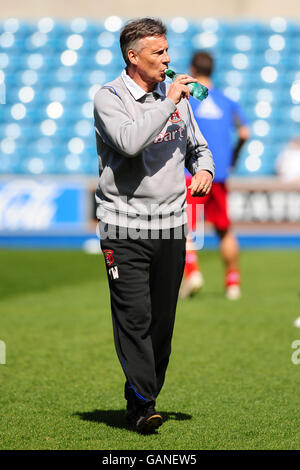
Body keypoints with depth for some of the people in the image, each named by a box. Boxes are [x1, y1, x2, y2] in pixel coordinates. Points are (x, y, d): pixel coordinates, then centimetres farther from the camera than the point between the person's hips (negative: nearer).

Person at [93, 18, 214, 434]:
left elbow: (198, 146, 23)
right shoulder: (109, 98, -5)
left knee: (162, 321, 6)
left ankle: (143, 400, 17)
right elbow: (130, 141, -24)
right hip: (125, 227, -5)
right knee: (135, 318, -10)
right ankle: (143, 405, -9)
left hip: (171, 225, 5)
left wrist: (204, 169, 1)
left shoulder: (175, 95, 12)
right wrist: (168, 103, -18)